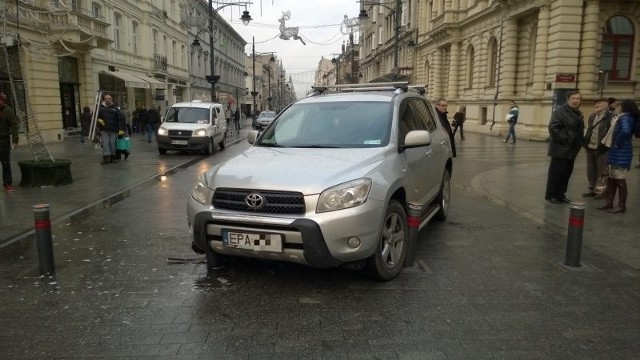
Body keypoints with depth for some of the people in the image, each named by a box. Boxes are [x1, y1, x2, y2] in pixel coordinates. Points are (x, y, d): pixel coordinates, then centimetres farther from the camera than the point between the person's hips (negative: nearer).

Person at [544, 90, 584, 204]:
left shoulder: (578, 113, 15)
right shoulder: (560, 111, -12)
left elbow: (579, 130, 25)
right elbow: (553, 127, -21)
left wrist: (579, 143, 12)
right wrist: (565, 139, -21)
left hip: (571, 149, 8)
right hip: (561, 148, -8)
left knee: (567, 172, 12)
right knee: (556, 172, -3)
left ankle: (560, 194, 22)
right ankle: (550, 195, 6)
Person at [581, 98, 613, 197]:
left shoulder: (611, 116, -9)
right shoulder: (592, 116, 13)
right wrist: (584, 142, 11)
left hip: (602, 149, -7)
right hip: (590, 147, 7)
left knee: (601, 170, 1)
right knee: (591, 169, 13)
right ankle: (592, 189, 24)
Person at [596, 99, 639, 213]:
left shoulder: (626, 117, -14)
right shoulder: (625, 117, 16)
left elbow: (625, 131, -33)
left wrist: (617, 143, -21)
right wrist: (614, 144, 4)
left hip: (621, 153, -10)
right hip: (617, 153, 10)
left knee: (620, 180, -2)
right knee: (611, 179, 13)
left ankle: (621, 206, 5)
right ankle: (609, 203, 20)